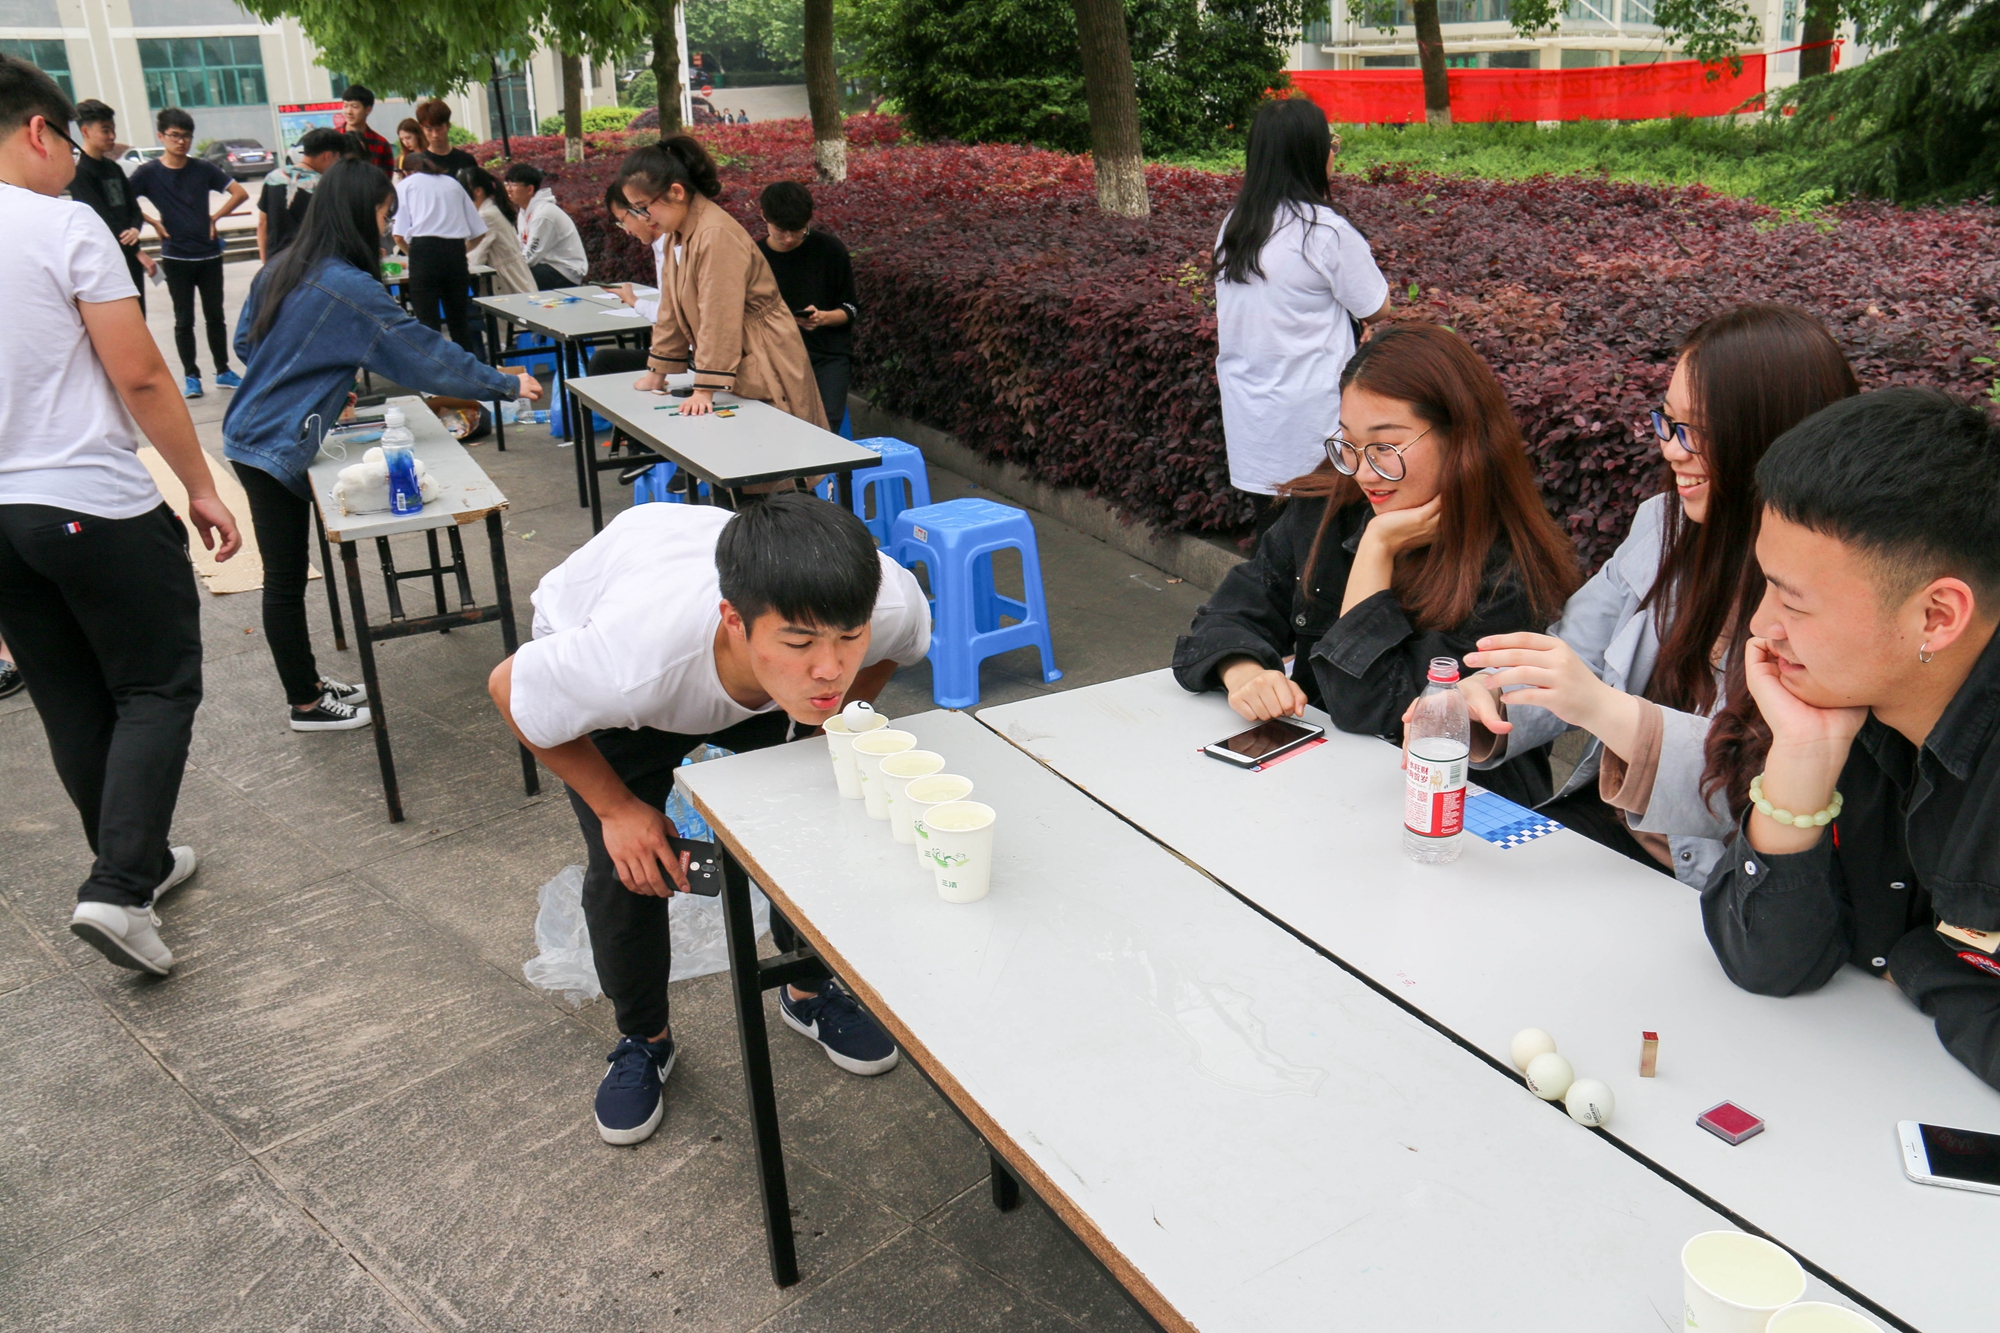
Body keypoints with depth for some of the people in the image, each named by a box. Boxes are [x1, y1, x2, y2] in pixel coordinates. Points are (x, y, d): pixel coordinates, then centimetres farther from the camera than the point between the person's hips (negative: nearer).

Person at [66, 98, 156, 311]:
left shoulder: (114, 168, 15)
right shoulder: (80, 173, -10)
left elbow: (133, 208, 14)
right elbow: (102, 220, -17)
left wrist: (135, 229, -9)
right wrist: (138, 252, -19)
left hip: (131, 261, 8)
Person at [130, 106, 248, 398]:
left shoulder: (203, 168, 2)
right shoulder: (149, 173, -4)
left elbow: (240, 193, 3)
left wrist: (214, 217, -2)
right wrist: (152, 222, -12)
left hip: (209, 254, 2)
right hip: (176, 258, -2)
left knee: (215, 316, 10)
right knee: (184, 320, 4)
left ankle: (223, 371, 20)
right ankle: (191, 376, 12)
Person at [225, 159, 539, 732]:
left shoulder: (282, 269, 7)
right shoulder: (348, 287, -19)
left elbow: (245, 342, 17)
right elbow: (426, 356, -16)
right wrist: (508, 385, -8)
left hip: (250, 434, 9)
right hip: (277, 448, -9)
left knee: (285, 575, 16)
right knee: (285, 581, 2)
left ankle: (308, 684, 29)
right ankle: (305, 705, 14)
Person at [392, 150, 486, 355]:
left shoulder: (405, 185, 16)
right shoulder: (453, 184, 24)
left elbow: (400, 236, 4)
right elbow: (478, 232, 19)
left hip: (425, 249, -3)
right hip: (455, 252, 3)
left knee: (427, 322, -1)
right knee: (459, 322, 12)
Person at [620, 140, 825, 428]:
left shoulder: (717, 236, -23)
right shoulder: (676, 236, 8)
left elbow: (719, 320, -24)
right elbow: (672, 308, 16)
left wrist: (705, 391, -22)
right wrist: (658, 372, 18)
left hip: (765, 368, -9)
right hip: (739, 370, 9)